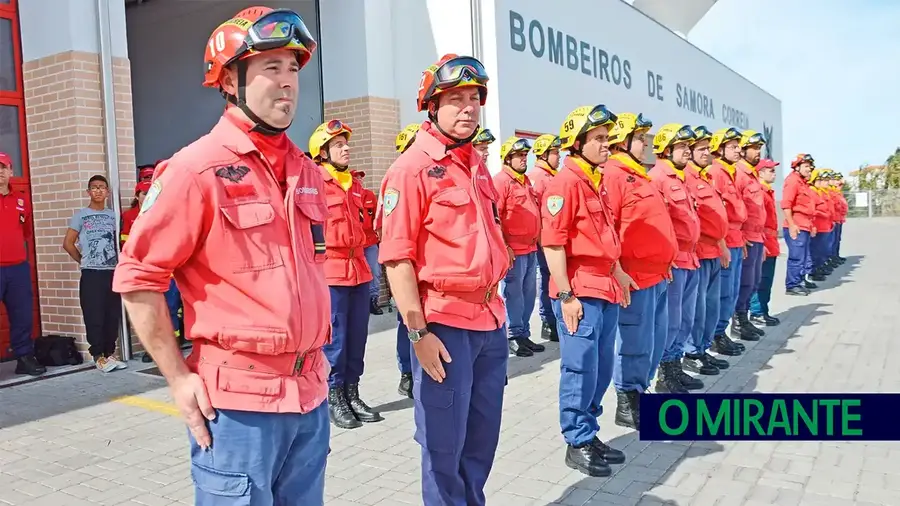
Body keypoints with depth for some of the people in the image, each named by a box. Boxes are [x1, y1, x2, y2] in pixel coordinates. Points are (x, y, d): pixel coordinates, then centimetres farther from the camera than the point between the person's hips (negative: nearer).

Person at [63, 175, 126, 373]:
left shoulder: (113, 215, 11)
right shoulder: (80, 215, 2)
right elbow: (68, 243, 1)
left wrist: (119, 263, 3)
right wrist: (84, 261, 4)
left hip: (112, 272, 3)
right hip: (91, 274, -3)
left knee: (113, 316, 6)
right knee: (94, 317, -3)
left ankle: (110, 354, 15)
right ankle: (98, 357, 4)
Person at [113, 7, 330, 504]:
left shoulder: (306, 171, 9)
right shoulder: (196, 168, -12)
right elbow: (137, 278, -10)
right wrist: (179, 379, -10)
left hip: (311, 394, 7)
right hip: (239, 401, -6)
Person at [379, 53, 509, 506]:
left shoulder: (477, 164, 13)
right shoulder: (411, 168, -12)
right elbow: (396, 257, -16)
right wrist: (418, 332, -19)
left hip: (491, 320, 8)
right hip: (444, 323, -7)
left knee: (483, 438, 19)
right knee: (445, 447, 7)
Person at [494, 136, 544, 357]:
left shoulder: (526, 180, 17)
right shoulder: (501, 180, -11)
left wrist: (536, 238, 20)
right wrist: (503, 246, -18)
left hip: (531, 248, 9)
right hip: (513, 250, -9)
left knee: (529, 294, 14)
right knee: (513, 294, 0)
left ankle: (524, 334, 25)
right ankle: (514, 337, 9)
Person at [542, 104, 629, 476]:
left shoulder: (595, 181, 16)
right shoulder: (564, 182, -13)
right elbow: (552, 243, -17)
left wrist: (617, 272, 20)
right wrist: (565, 295, -19)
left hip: (605, 289, 9)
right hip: (579, 292, -9)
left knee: (602, 369, 14)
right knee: (580, 370, -1)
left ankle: (590, 434, 27)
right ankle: (577, 444, 12)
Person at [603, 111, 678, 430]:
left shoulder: (639, 175, 19)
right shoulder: (612, 175, -12)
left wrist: (666, 263, 23)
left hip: (657, 274, 10)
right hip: (635, 276, -10)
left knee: (656, 339, 16)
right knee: (635, 343, -2)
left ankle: (640, 395, 28)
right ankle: (627, 405, 11)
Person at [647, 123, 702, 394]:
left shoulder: (681, 178, 18)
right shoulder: (656, 177, -12)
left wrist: (692, 253, 21)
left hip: (690, 259, 10)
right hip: (671, 261, -9)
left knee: (686, 319, 15)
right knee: (671, 321, -2)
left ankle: (675, 368, 26)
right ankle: (665, 375, 9)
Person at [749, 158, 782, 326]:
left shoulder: (768, 191, 17)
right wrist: (761, 243, -21)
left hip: (770, 241, 10)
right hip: (763, 241, -10)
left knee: (767, 280, 12)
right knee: (762, 280, -4)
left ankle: (763, 311, 19)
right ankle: (757, 312, 2)